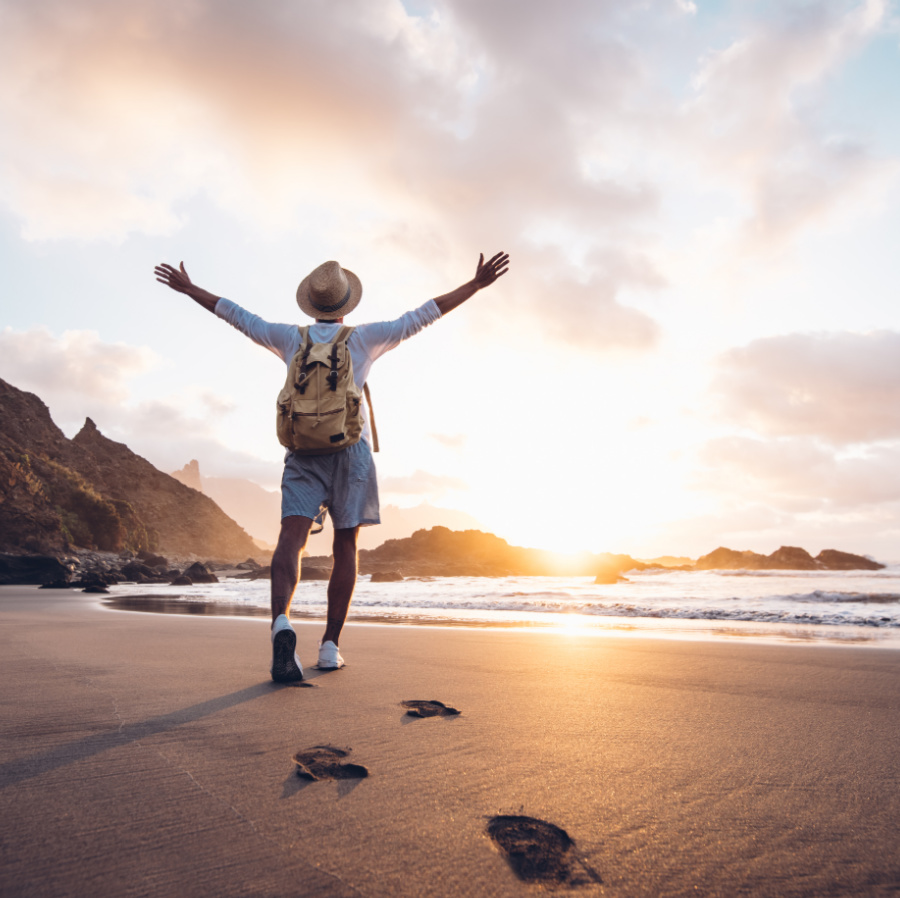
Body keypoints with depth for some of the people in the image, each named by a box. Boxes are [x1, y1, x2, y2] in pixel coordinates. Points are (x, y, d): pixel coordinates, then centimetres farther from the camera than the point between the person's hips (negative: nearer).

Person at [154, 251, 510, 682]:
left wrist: (188, 288, 35)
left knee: (291, 538, -11)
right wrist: (476, 284, 10)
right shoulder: (364, 338, 7)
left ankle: (281, 623, -37)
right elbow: (422, 315, 6)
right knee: (345, 547, 6)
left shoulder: (292, 338, 12)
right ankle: (330, 646, 5)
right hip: (351, 450, -1)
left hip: (303, 451, 1)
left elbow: (237, 315, 21)